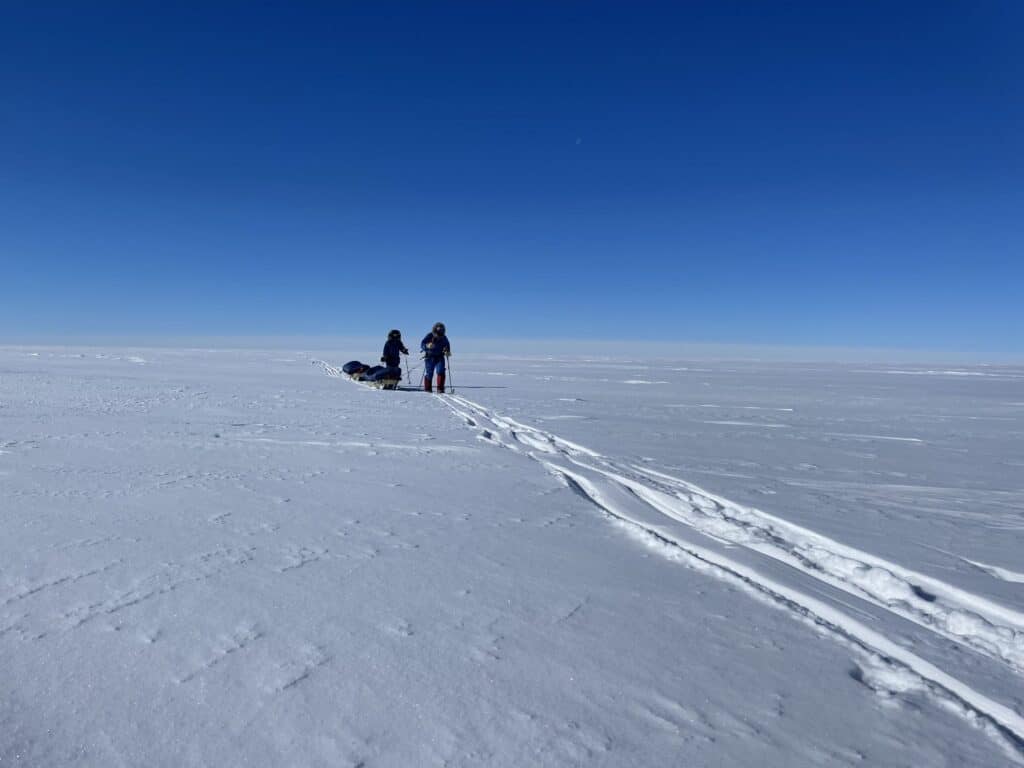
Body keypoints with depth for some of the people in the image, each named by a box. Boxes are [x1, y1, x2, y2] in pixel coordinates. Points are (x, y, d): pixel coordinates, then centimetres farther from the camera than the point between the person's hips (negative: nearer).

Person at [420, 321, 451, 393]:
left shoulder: (444, 338, -1)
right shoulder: (429, 336, -10)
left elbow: (447, 346, 13)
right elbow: (422, 344, -15)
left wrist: (447, 352, -8)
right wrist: (427, 346, -37)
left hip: (440, 358, 2)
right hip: (430, 357, -2)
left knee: (441, 372, -13)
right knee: (429, 373, 0)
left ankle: (440, 388, -8)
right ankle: (427, 388, 17)